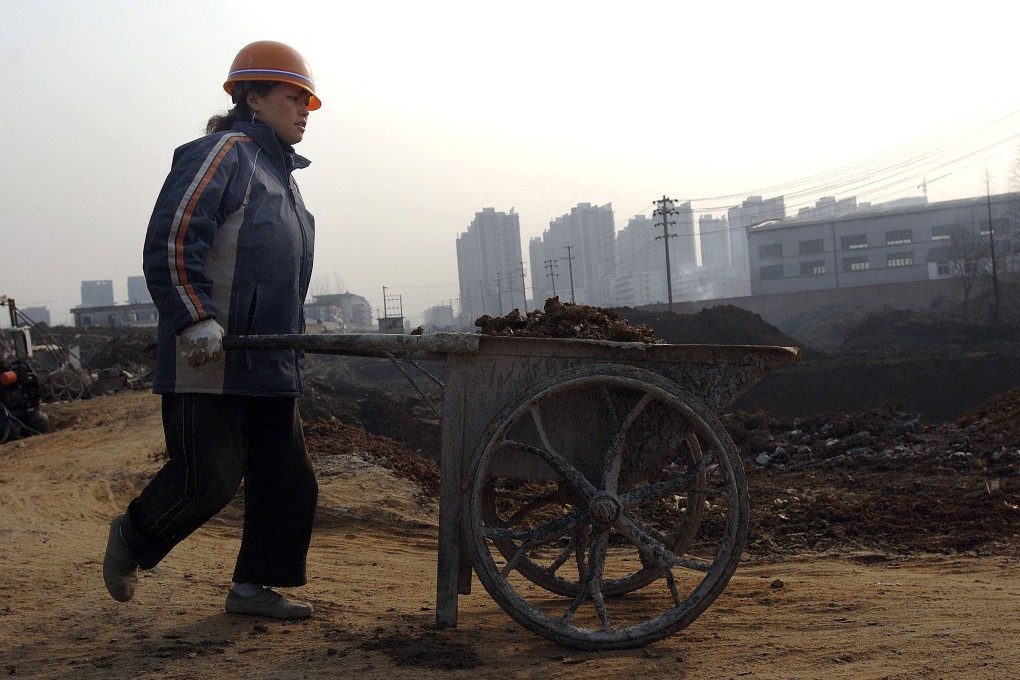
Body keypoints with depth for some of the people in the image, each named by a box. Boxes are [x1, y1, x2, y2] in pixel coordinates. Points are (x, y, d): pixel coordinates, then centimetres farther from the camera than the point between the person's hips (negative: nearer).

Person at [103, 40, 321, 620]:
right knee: (208, 479, -6)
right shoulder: (225, 153, -8)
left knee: (288, 481, 7)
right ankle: (132, 538, 21)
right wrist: (197, 319, -22)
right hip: (212, 363, -9)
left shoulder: (279, 171, 22)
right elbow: (172, 241, -17)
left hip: (270, 365, 10)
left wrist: (291, 340, 23)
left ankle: (252, 586, 18)